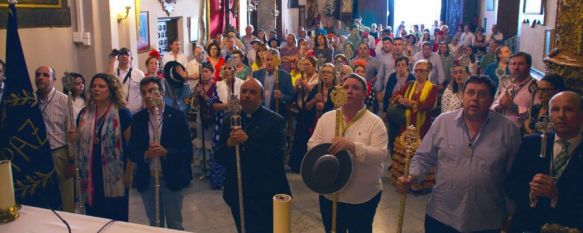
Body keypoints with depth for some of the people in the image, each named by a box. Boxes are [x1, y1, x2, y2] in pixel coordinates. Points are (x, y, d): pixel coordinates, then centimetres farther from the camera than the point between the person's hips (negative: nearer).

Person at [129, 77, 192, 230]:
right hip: (147, 181, 3)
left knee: (174, 225, 8)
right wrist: (146, 154, -20)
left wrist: (166, 152, -26)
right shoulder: (137, 118, 2)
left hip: (172, 179, -3)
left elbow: (187, 151, -9)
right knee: (154, 225, 16)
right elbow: (132, 152, 1)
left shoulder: (177, 116, -7)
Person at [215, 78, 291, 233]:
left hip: (266, 195, -4)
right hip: (237, 194, 4)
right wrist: (229, 144, -17)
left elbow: (278, 155, -20)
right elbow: (219, 157, 3)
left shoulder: (275, 121, -8)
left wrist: (248, 141, -25)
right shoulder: (229, 121, 5)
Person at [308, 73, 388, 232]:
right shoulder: (326, 118, 3)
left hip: (363, 197, -3)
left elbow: (381, 154, -19)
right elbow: (311, 145, 1)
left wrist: (351, 146, -31)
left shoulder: (375, 122, -9)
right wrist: (326, 150, -21)